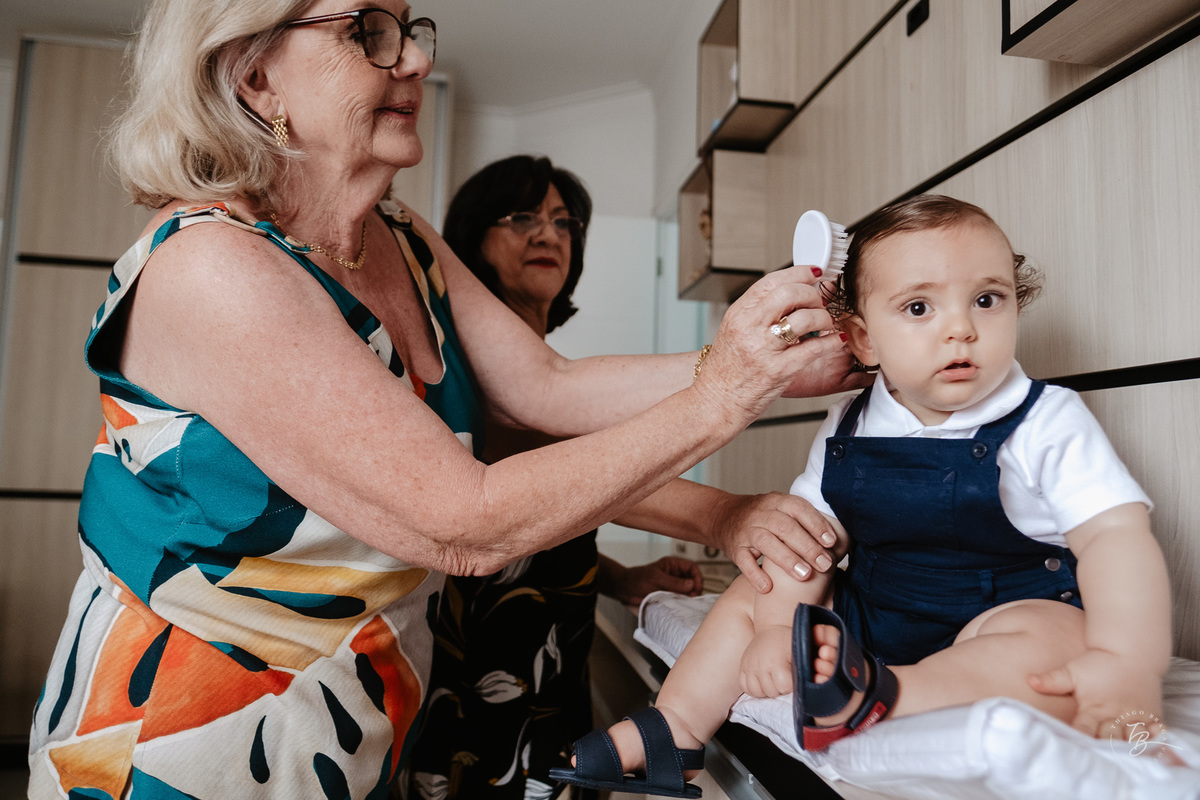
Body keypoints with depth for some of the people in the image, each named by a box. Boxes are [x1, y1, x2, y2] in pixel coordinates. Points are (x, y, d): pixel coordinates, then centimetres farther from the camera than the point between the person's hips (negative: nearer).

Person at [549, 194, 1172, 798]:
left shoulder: (1049, 424, -13)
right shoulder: (846, 432, -2)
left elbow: (1116, 536, -21)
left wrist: (1126, 661, -36)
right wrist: (778, 627, -15)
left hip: (1013, 611, -4)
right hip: (868, 614, 5)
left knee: (1057, 646, -36)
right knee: (750, 595, 3)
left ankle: (877, 698, -44)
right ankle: (679, 724, 1)